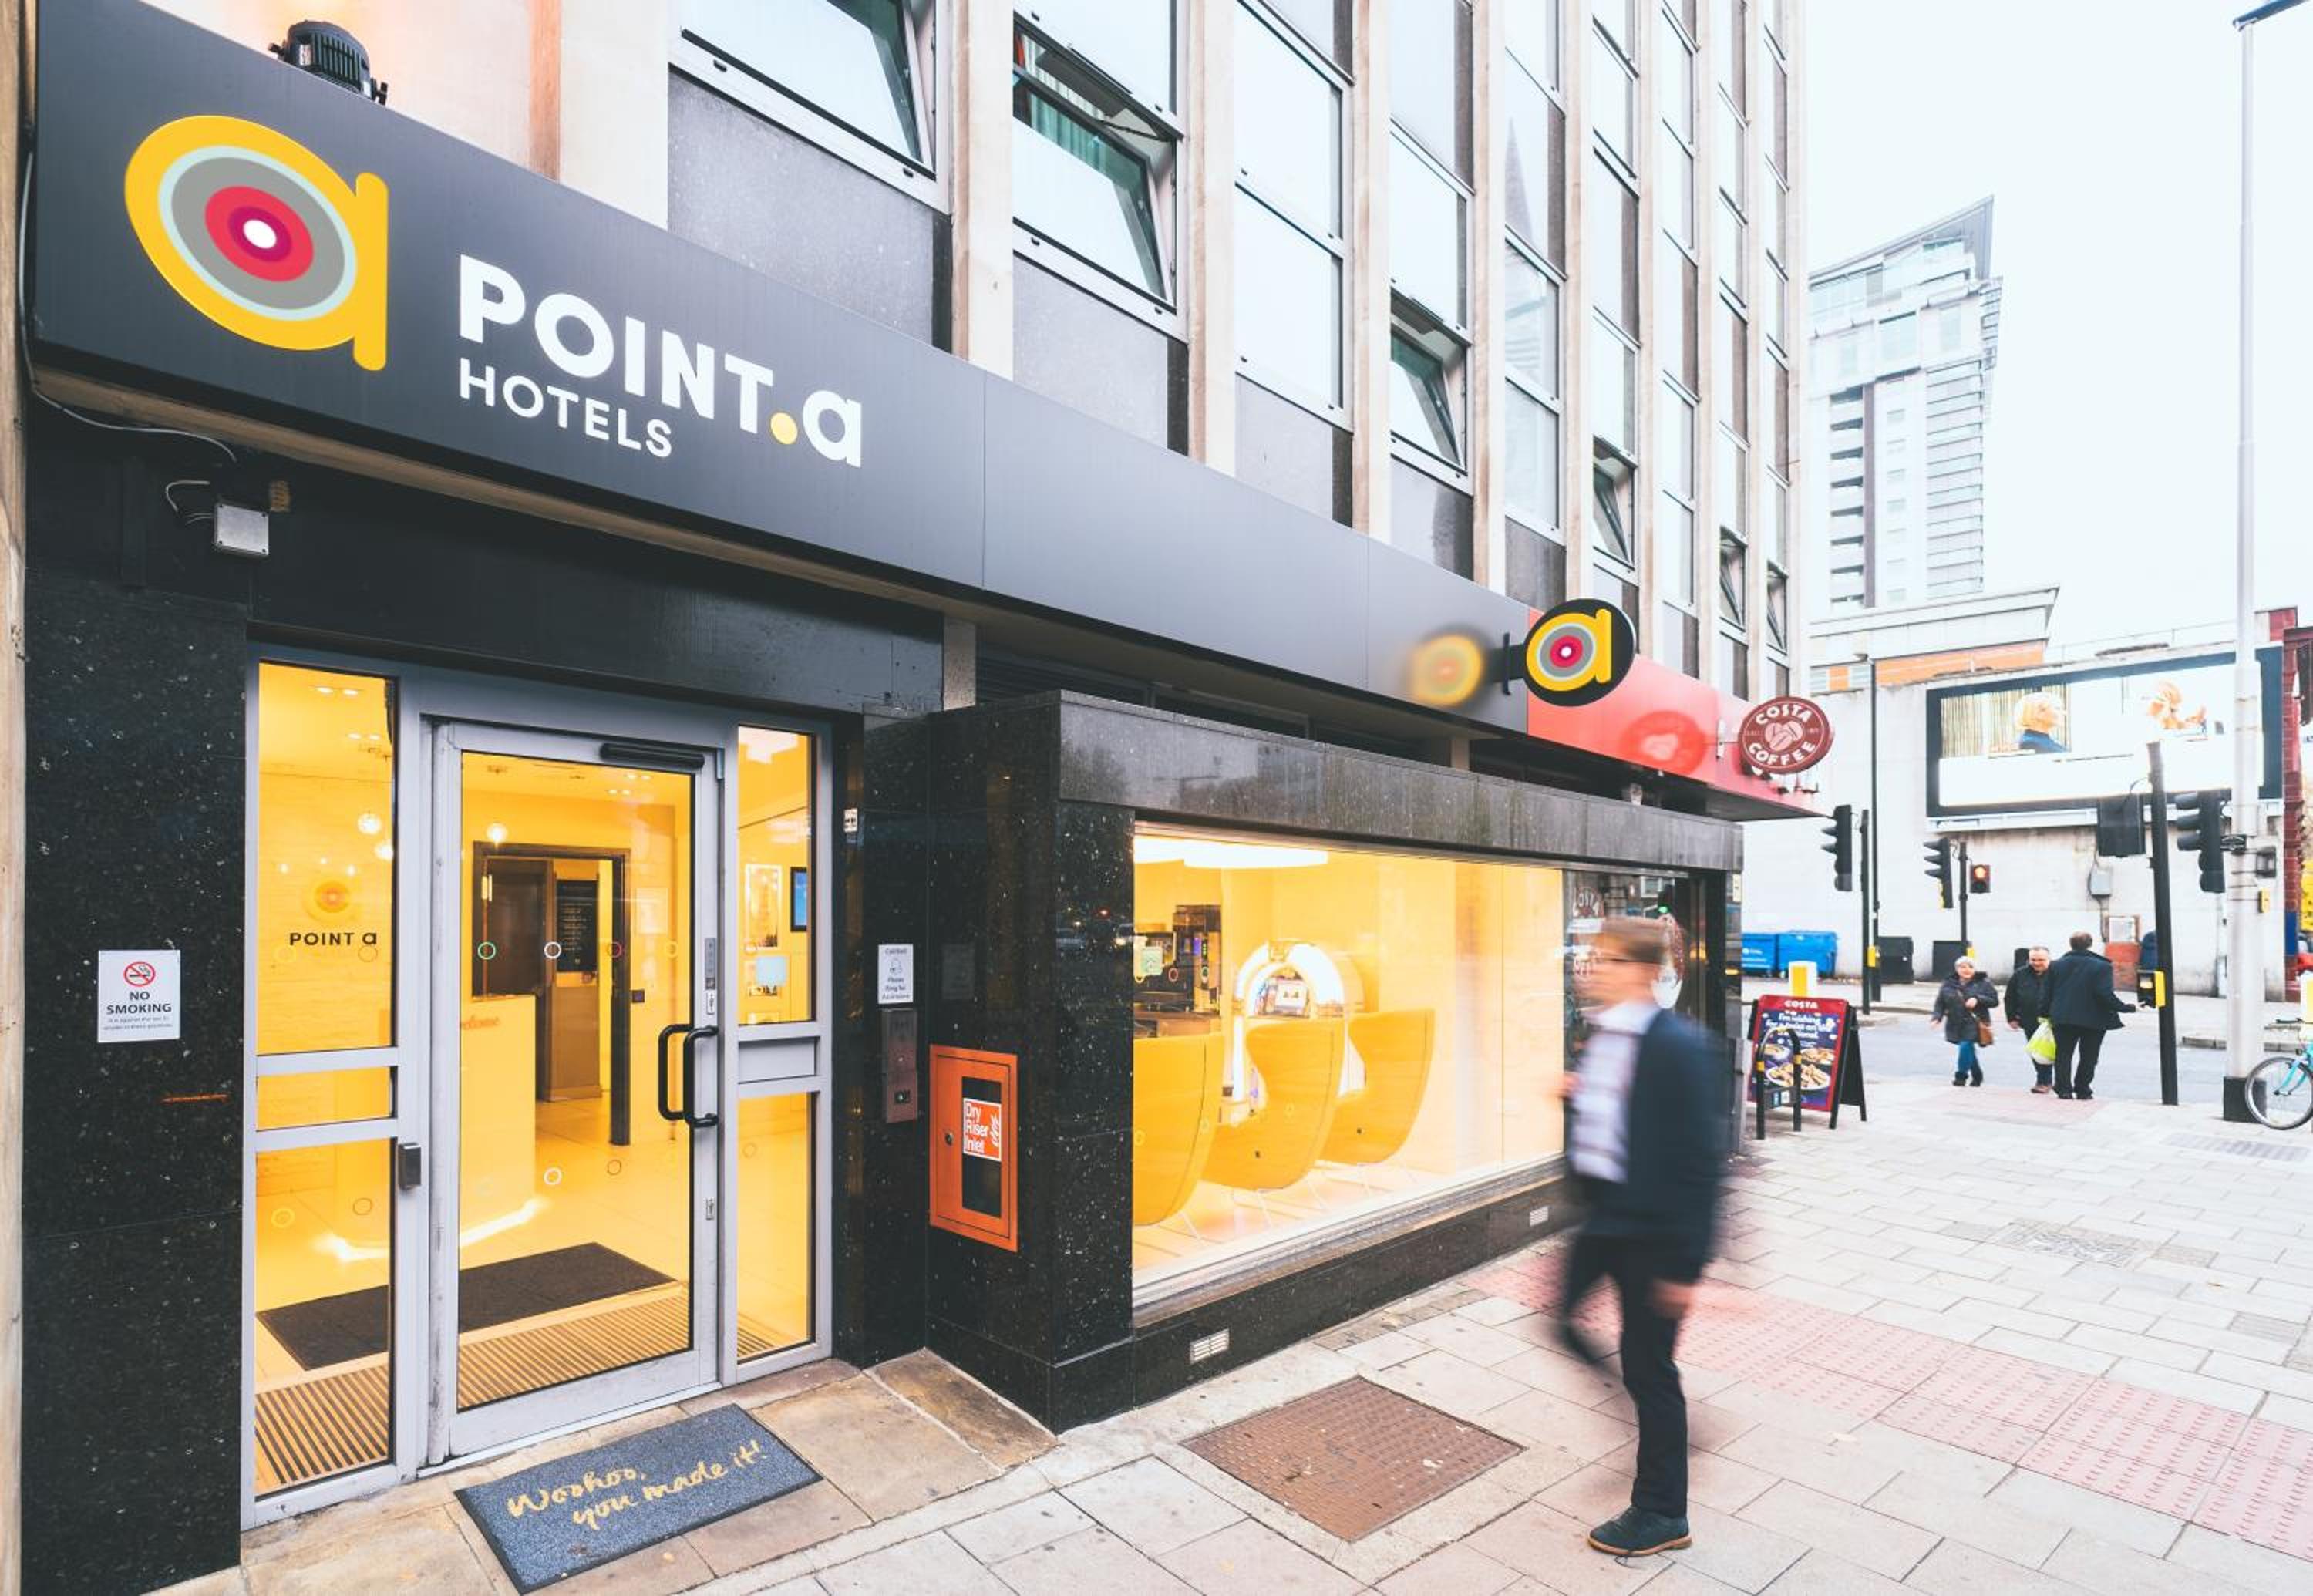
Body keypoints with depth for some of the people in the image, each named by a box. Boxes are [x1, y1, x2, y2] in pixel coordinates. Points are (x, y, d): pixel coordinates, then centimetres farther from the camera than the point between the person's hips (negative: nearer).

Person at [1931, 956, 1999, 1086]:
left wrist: (1978, 999, -17)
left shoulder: (1983, 983, 1)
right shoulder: (1949, 984, 6)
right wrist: (1936, 1016, -9)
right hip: (1956, 1025, 3)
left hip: (1974, 1024, -3)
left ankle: (1961, 1076, -1)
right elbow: (1940, 1002, 6)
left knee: (1966, 1047, -16)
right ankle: (1977, 1076, 32)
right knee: (1969, 1051, 12)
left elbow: (1994, 1000, -1)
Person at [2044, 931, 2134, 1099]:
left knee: (2064, 1054, 9)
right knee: (2088, 1057, 9)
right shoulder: (2102, 966, -10)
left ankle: (2064, 1089, 6)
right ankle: (2083, 1091, 12)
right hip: (2093, 1020, -2)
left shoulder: (2056, 965, 2)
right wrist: (2126, 1008, -6)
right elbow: (2105, 994, -17)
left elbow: (2048, 993, 5)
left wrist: (2048, 1014, 14)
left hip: (2063, 1018, 2)